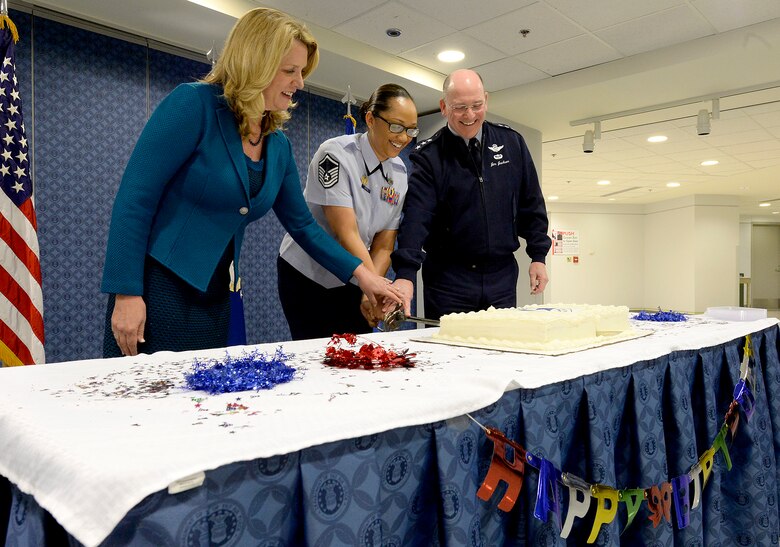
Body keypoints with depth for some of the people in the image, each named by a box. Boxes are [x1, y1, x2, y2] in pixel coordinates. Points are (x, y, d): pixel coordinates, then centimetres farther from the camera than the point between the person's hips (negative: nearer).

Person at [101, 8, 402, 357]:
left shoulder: (279, 145, 7)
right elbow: (135, 198, -14)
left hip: (215, 300, 7)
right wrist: (127, 293, -18)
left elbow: (302, 225, 14)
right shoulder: (194, 104, -12)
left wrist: (360, 272, 7)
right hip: (157, 289, -6)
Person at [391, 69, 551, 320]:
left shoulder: (511, 142, 6)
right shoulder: (429, 156, -6)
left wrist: (538, 256, 7)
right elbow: (416, 216, -18)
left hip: (502, 274, 3)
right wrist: (405, 274, -30)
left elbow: (531, 203, 11)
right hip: (448, 279, -3)